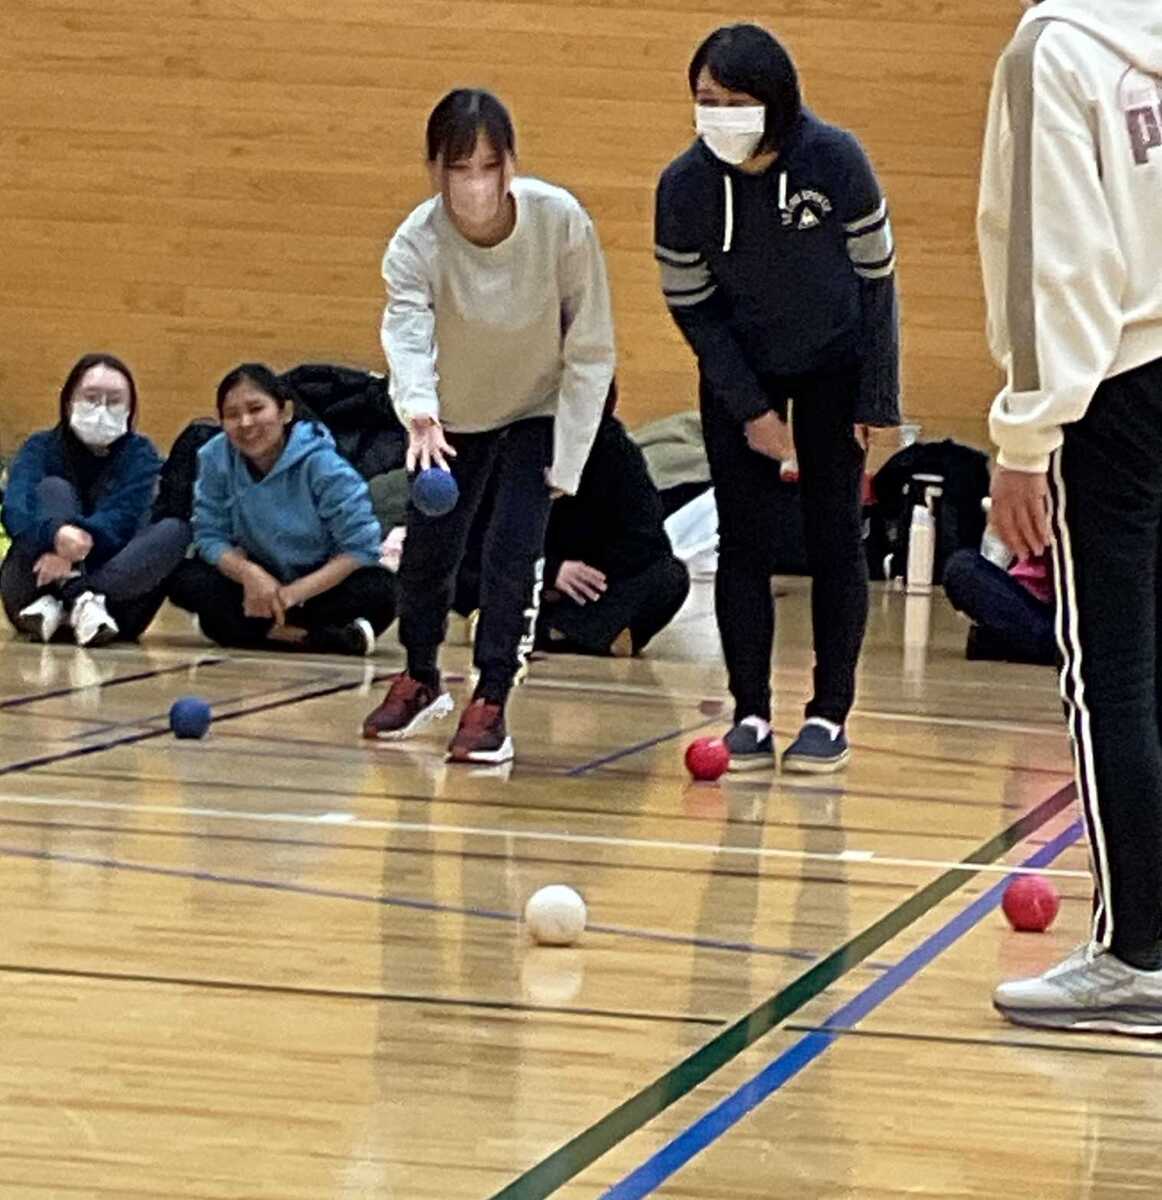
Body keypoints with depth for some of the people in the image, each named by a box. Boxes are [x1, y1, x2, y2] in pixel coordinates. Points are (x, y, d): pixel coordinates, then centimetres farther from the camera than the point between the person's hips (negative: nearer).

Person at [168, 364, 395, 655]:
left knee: (379, 590, -32)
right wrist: (248, 573, -29)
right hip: (259, 584, 3)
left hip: (320, 584, -3)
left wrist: (295, 592, -27)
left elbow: (360, 548, -20)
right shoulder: (215, 457, -12)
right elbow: (210, 535, -8)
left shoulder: (323, 466, -20)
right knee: (185, 579, -23)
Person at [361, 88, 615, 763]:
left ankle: (491, 704, -1)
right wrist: (419, 414, -66)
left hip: (543, 408, -2)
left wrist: (566, 459, -20)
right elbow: (407, 330, -45)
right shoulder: (416, 244, -28)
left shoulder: (562, 222, -28)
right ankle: (422, 679, 33)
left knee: (513, 548, -15)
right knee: (427, 549, 6)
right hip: (453, 413, 2)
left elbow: (591, 349, -20)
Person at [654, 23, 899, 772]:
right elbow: (692, 306, -8)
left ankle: (831, 716, 6)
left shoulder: (836, 161, -24)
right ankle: (751, 715, 5)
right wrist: (749, 411, -11)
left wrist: (876, 401, -12)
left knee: (835, 537, 0)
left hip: (834, 369, -1)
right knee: (744, 541, -1)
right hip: (739, 373, 1)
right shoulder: (685, 184, -19)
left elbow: (876, 280, -13)